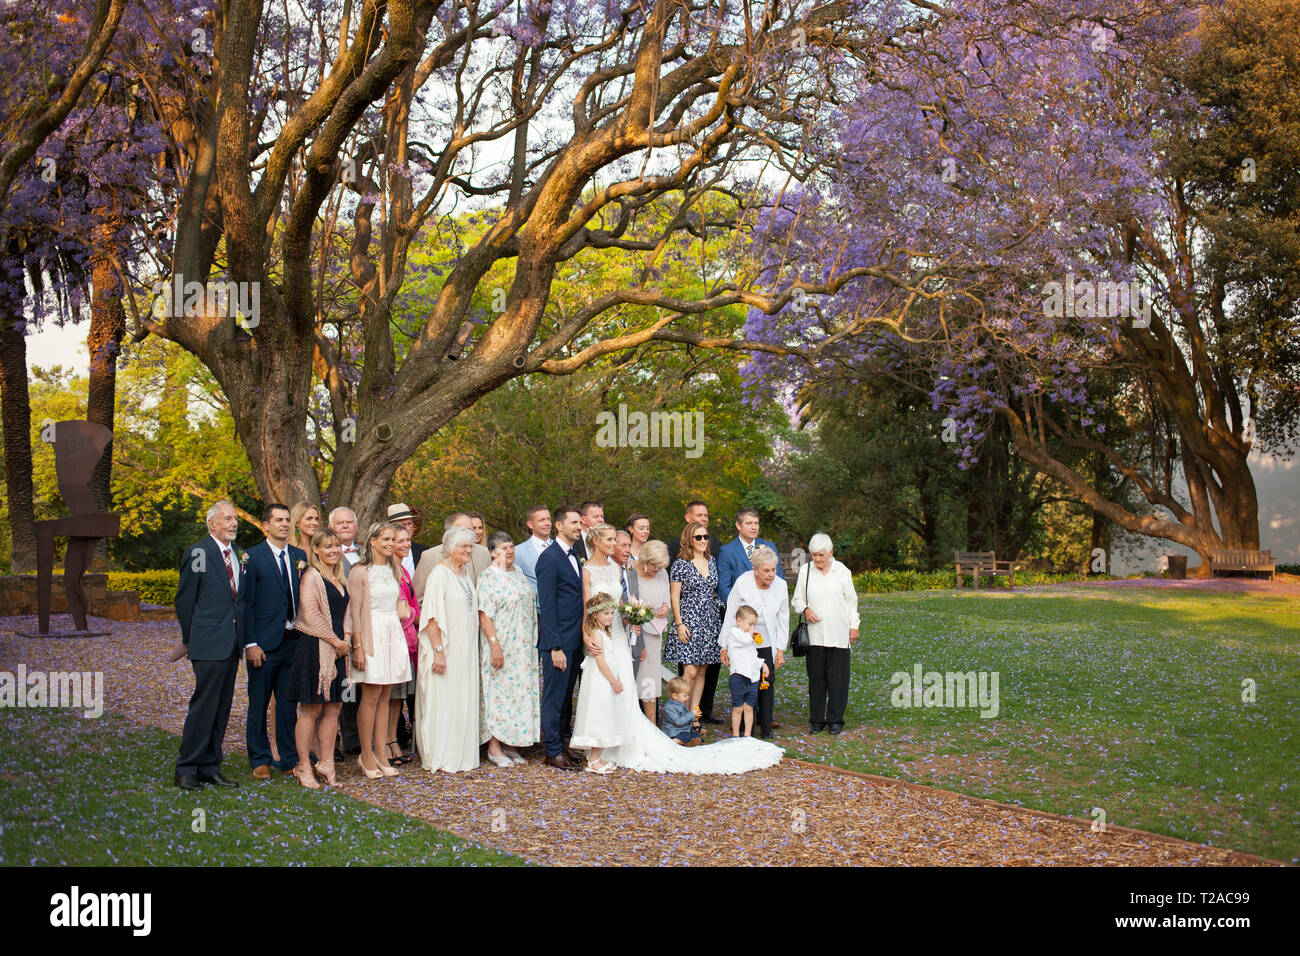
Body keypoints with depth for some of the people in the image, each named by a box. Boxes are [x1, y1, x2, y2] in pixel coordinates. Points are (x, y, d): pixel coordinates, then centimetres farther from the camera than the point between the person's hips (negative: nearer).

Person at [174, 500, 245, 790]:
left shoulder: (239, 555, 15)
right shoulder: (197, 554, -5)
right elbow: (184, 600, -3)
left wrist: (244, 638, 11)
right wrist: (190, 639, 0)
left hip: (232, 644, 7)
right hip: (209, 645, -7)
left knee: (221, 708, 9)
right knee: (203, 705, -6)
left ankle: (209, 768, 16)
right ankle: (186, 769, 3)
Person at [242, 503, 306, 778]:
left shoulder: (300, 556, 10)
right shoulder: (253, 557, -4)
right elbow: (247, 603, -6)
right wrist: (251, 643, -12)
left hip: (294, 639, 4)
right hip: (264, 642, -4)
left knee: (289, 703, 10)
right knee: (259, 704, 5)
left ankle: (289, 758, 19)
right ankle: (260, 760, 17)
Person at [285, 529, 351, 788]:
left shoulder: (339, 579, 16)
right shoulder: (311, 576, -8)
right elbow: (311, 615, -14)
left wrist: (346, 641, 9)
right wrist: (336, 641, -11)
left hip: (337, 648, 8)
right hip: (315, 648, -8)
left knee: (333, 708, 8)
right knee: (310, 709, -2)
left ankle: (326, 764, 15)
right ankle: (304, 767, 6)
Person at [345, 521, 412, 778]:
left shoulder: (395, 570, 13)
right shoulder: (360, 572, -6)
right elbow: (355, 611, -9)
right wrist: (358, 646, -14)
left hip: (393, 633, 6)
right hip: (370, 634, -6)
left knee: (384, 697, 7)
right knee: (371, 696, -5)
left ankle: (381, 754, 10)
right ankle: (366, 756, 3)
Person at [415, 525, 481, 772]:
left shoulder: (465, 573, 13)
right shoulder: (440, 574, -13)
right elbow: (432, 617, -17)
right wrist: (438, 651, -22)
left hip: (465, 650, 8)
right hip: (446, 649, -8)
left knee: (464, 702, 11)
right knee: (441, 702, -3)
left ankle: (461, 755, 19)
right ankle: (439, 759, 4)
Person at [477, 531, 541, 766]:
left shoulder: (518, 572, 12)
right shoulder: (488, 577, -10)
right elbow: (484, 615, -15)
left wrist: (533, 643, 15)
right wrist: (494, 645, -21)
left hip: (523, 646, 7)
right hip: (501, 645, -7)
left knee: (519, 690, 9)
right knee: (498, 690, -3)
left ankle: (509, 745, 18)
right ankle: (494, 746, 5)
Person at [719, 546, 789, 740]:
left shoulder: (780, 585, -4)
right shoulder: (742, 584, -14)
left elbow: (783, 620, 5)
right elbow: (730, 617, -6)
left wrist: (781, 650, 5)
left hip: (767, 642, 2)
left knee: (767, 682, -3)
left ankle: (766, 729, 8)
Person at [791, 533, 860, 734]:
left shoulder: (842, 572, 5)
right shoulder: (805, 571, 6)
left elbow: (852, 601, 11)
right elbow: (796, 600, 13)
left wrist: (853, 626, 6)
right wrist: (805, 610, -7)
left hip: (838, 634, -1)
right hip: (815, 633, 1)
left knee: (837, 678, 0)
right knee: (816, 677, 2)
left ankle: (835, 719, 9)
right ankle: (816, 720, 11)